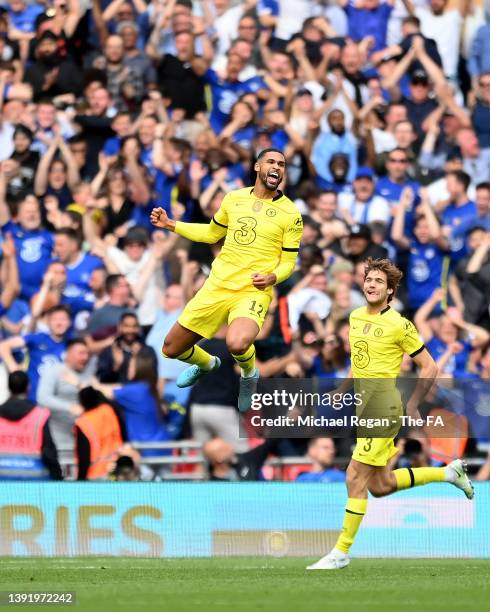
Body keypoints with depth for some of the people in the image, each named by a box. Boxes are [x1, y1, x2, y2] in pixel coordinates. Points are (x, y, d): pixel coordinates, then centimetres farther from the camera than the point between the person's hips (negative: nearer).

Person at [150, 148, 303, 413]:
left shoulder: (290, 213, -4)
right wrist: (170, 225, 14)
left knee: (237, 344, -36)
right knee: (171, 349, 7)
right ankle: (206, 364, 44)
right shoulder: (234, 198, 7)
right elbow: (212, 233, 23)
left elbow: (288, 262, 1)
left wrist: (272, 277, -21)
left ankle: (249, 374, 2)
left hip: (254, 291, -4)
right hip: (217, 286, 4)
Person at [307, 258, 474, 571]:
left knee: (356, 478, -10)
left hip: (384, 407, -8)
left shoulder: (399, 325, -12)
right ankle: (450, 472, 30)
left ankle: (341, 552, -2)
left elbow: (429, 367, -6)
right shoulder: (356, 316, 10)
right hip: (364, 408, 8)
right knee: (380, 486, 13)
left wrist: (412, 405, -6)